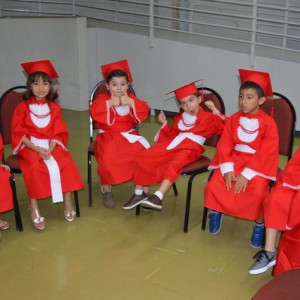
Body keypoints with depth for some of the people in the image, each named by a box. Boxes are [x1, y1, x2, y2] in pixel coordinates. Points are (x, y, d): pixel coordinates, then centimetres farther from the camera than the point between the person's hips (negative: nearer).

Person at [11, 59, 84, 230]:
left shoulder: (54, 107, 6)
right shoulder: (23, 107, -2)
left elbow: (59, 132, 2)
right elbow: (19, 133, -6)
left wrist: (49, 149, -16)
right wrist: (36, 148, -19)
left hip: (51, 146, 3)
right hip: (30, 146, -3)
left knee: (66, 163, -23)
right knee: (35, 168, -31)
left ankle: (68, 202, -10)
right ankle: (34, 208, -21)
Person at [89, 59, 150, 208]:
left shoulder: (131, 98, 8)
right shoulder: (103, 98, -2)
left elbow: (144, 112, -6)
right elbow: (94, 112, -22)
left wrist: (130, 102, -17)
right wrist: (110, 103, -24)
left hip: (129, 135, 3)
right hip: (108, 136, -3)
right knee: (107, 158, -31)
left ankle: (144, 189, -4)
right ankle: (107, 189, -3)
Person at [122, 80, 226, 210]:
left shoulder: (207, 117, 2)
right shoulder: (179, 117, 23)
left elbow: (224, 127, -12)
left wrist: (215, 111, -16)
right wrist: (164, 123, 17)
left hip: (190, 148, -6)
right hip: (172, 143, 7)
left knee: (174, 165, -38)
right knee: (142, 158, -5)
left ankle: (158, 197, -43)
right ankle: (138, 194, 1)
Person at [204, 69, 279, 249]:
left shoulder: (268, 123, -10)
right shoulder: (233, 119, 3)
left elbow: (266, 153, -15)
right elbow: (225, 145, -1)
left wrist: (247, 174, -22)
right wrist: (227, 169, -17)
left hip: (258, 164, -4)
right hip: (234, 160, 4)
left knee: (257, 193, -31)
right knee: (213, 187, -18)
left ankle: (259, 224, -1)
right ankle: (216, 212, 16)